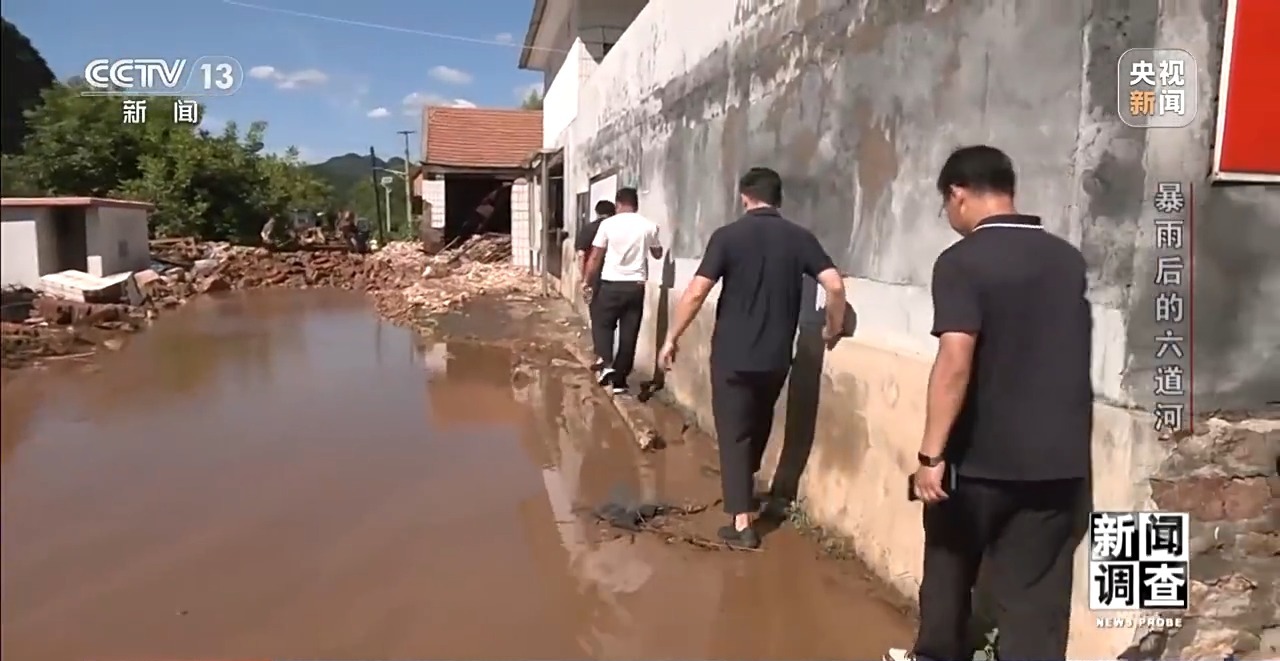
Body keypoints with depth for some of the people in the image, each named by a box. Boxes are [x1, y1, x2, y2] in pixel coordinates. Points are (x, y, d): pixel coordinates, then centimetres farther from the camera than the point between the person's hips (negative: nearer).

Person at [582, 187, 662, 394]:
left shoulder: (608, 224, -5)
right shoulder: (649, 226, 0)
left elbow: (595, 257, -2)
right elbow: (657, 254, 16)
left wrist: (586, 280, 10)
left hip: (611, 284, -1)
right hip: (636, 286, 2)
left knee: (602, 324, 16)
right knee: (629, 333, 8)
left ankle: (606, 363, -7)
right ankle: (619, 380, 12)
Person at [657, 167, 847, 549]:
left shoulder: (728, 236, -8)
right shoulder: (800, 238, 1)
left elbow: (696, 293, -14)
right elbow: (835, 285, -7)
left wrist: (672, 339, -4)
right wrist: (834, 328, 9)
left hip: (732, 354, -4)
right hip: (776, 356, 4)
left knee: (734, 433, 3)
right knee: (758, 424, 25)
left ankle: (742, 522, 1)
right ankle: (744, 483, 45)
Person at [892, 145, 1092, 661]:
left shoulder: (962, 261, -13)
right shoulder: (1068, 259, 6)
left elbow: (956, 361, -25)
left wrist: (931, 453, -22)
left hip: (982, 454, -4)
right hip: (1061, 456, 4)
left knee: (949, 565, 19)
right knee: (1037, 591, 9)